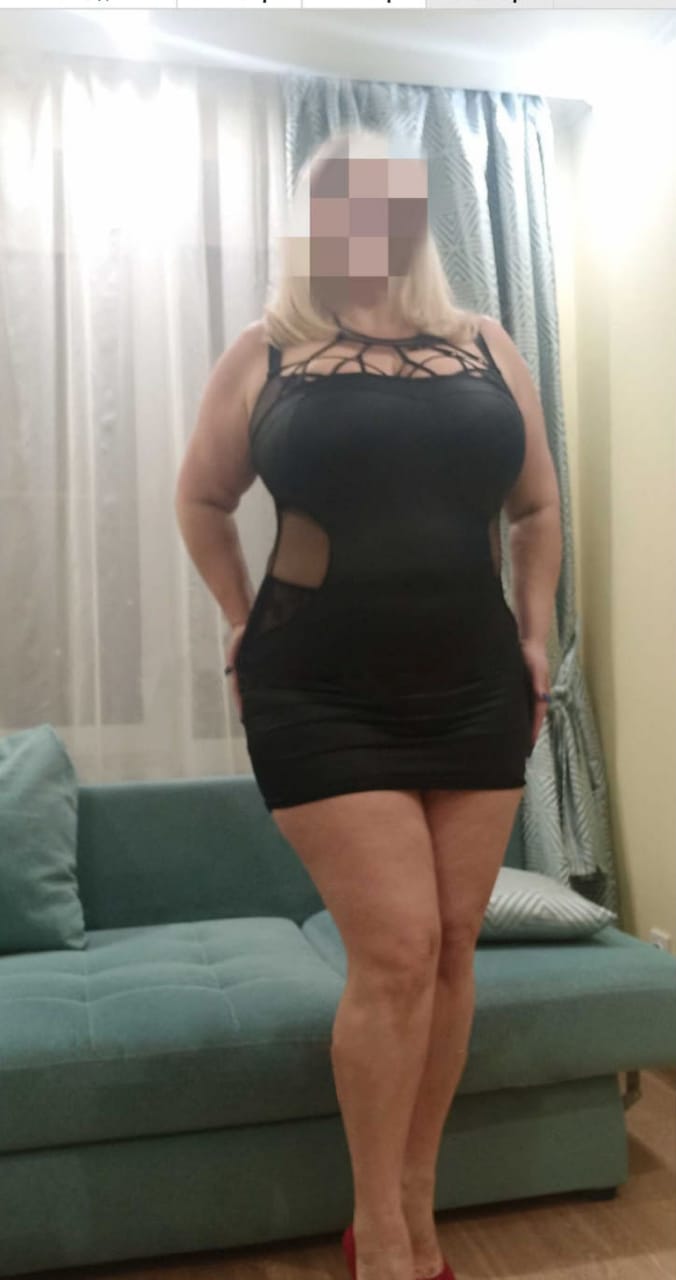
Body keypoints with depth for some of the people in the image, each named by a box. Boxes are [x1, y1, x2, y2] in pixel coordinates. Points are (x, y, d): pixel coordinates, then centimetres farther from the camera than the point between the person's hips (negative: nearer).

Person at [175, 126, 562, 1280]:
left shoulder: (486, 348, 11)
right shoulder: (267, 352, 4)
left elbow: (537, 507, 17)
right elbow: (200, 503, 13)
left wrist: (534, 634, 9)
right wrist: (243, 624, 6)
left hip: (475, 687, 4)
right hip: (324, 695, -3)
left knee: (450, 949, 7)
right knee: (395, 951, -7)